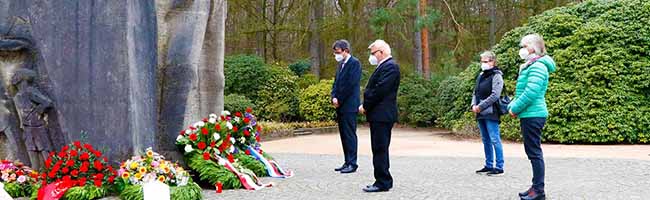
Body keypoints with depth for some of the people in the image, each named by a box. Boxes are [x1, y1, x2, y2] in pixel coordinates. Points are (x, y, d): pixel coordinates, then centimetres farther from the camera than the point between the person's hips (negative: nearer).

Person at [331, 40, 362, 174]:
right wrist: (334, 97, 1)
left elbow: (350, 84, -16)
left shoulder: (354, 63, -9)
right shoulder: (340, 64, 18)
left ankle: (352, 164, -3)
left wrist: (339, 100, -12)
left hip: (349, 105, -9)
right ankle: (347, 162, 15)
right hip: (340, 106, 9)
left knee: (350, 134, -7)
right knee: (344, 135, 10)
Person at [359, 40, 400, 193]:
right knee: (379, 149, 13)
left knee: (380, 149, -7)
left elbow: (380, 90, -20)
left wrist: (365, 106, -12)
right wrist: (366, 106, 6)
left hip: (382, 115, -10)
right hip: (378, 115, 10)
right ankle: (383, 181, 20)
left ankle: (383, 182, -3)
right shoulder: (383, 66, 19)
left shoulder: (390, 66, -13)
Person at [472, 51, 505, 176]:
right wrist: (473, 105, 0)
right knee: (486, 140, 13)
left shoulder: (496, 76, -7)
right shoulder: (481, 76, 17)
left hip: (490, 114, -8)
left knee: (495, 140, -6)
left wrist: (480, 106, -15)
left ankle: (499, 167, -2)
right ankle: (489, 165, 22)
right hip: (480, 114, 8)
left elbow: (495, 95, -15)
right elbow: (475, 93, 19)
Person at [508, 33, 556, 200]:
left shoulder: (537, 66, -14)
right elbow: (521, 91, 23)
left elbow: (531, 92, -23)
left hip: (533, 115, -10)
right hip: (530, 115, 10)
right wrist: (512, 106, 9)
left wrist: (515, 108, -13)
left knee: (534, 152, -6)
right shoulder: (529, 66, 17)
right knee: (532, 152, 14)